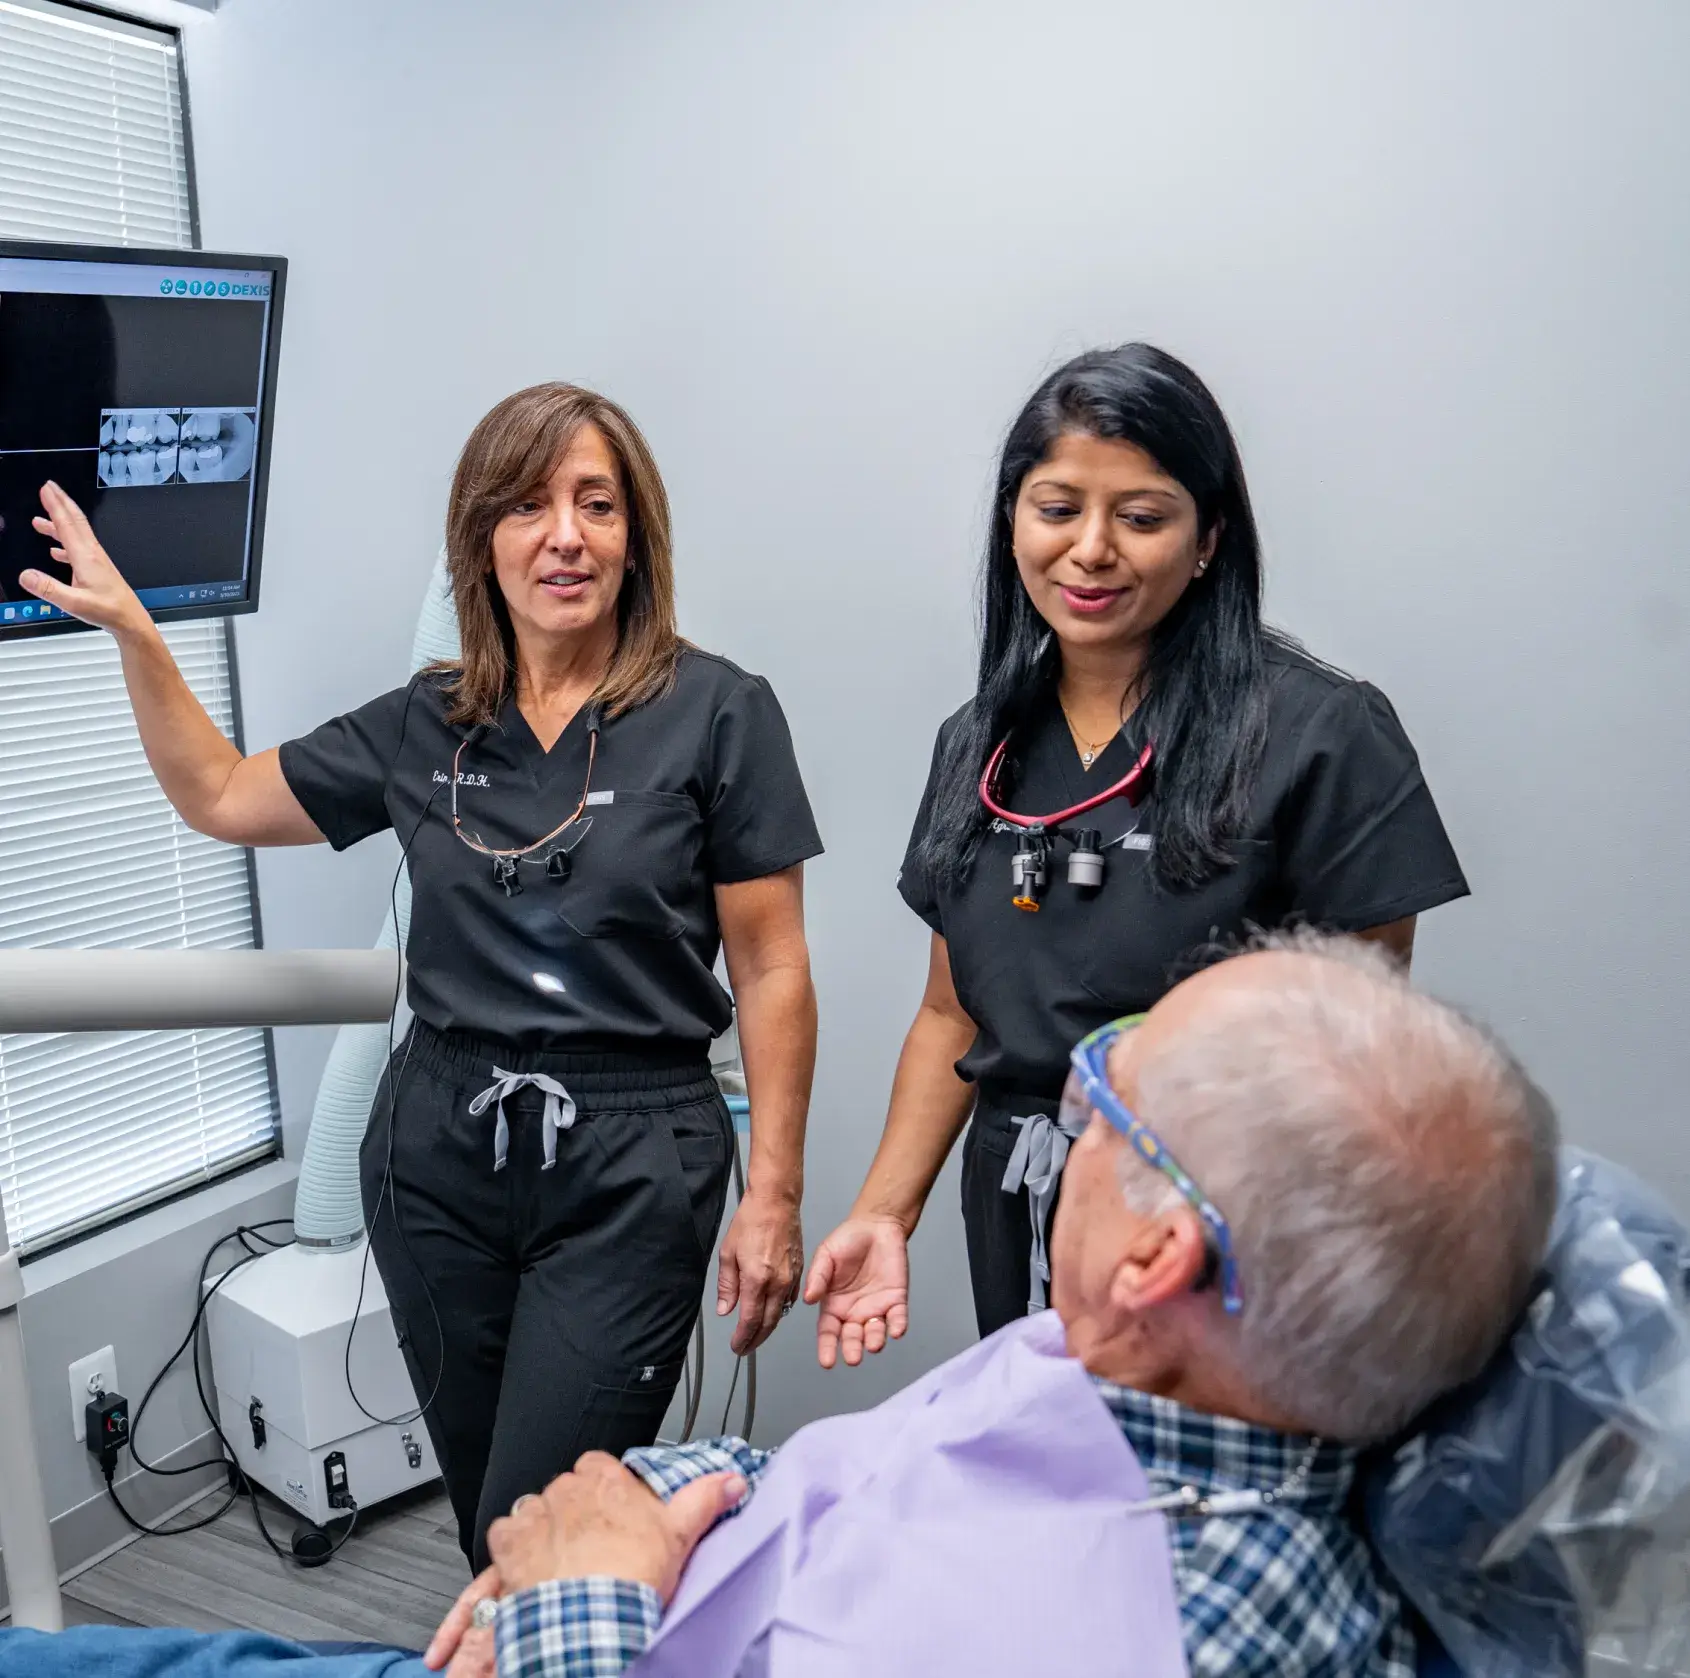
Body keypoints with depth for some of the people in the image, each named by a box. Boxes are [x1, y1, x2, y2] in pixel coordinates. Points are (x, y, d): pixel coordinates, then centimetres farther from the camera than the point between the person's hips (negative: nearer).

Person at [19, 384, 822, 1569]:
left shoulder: (717, 712, -7)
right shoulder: (424, 727, 5)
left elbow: (771, 971, -6)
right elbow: (219, 796, 19)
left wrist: (775, 1195, -8)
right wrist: (132, 629, 11)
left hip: (629, 1167, -4)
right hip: (439, 1156, 5)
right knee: (485, 1526, 17)